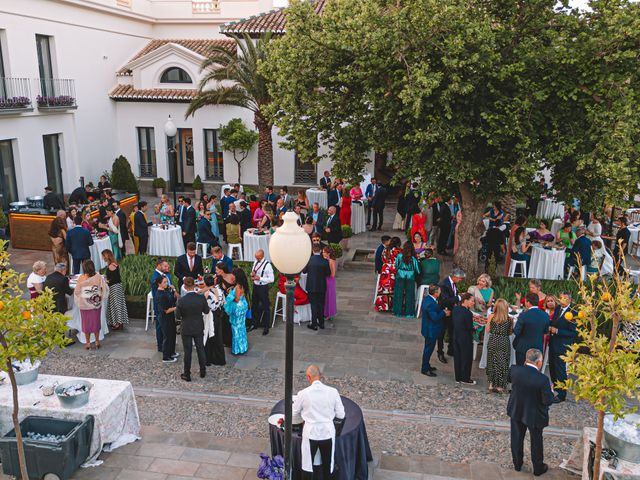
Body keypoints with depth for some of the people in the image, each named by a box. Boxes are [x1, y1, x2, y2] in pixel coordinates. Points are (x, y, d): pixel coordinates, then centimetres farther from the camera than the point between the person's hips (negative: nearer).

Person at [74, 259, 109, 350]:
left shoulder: (81, 278, -14)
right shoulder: (98, 277, -11)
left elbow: (76, 292, -7)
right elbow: (106, 289, -8)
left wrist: (78, 302, 11)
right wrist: (101, 298, 7)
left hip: (84, 304, -1)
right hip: (96, 304, 1)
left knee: (86, 323, 11)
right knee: (96, 322, 15)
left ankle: (88, 343, 18)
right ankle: (97, 342, 22)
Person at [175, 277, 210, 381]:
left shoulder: (181, 300, -20)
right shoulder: (201, 298, -16)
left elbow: (177, 316, -11)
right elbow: (206, 311, -1)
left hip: (186, 329, -2)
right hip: (199, 328, 2)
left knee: (187, 351, 10)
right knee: (200, 349, 18)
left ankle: (187, 375, 22)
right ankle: (203, 371, 32)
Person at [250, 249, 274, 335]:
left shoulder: (267, 265, -19)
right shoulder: (255, 262, 2)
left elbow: (272, 279, -19)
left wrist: (259, 278, -23)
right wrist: (252, 274, -7)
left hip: (263, 287, -7)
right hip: (255, 286, 7)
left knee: (265, 307, 5)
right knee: (254, 305, 19)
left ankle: (266, 327, 16)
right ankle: (254, 324, 35)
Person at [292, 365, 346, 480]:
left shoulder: (303, 393, -10)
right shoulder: (333, 392, -8)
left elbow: (294, 414, 5)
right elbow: (341, 415, 0)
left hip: (311, 433, -1)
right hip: (328, 432, 2)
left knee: (308, 466, 14)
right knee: (328, 465, 18)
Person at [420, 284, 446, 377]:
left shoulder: (427, 298, -1)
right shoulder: (430, 303, -32)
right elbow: (435, 318, -29)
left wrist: (441, 310, 3)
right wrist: (444, 312, -14)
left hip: (429, 329, 10)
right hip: (431, 330, -10)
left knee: (428, 348, 23)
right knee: (429, 349, 5)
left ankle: (426, 365, 39)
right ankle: (425, 369, 19)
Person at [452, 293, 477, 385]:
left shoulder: (455, 309, -1)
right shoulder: (467, 313, -23)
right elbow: (470, 328, -19)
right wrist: (475, 328, 0)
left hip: (456, 336, 7)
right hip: (465, 338, -7)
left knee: (457, 357, 15)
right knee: (466, 358, 8)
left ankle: (458, 377, 26)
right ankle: (465, 379, 19)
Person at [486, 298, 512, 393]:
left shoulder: (491, 317, -6)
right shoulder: (509, 319, -7)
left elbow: (487, 331, 0)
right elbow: (510, 333, 1)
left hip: (493, 341, 1)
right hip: (504, 342, -1)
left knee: (492, 362, 14)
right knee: (502, 364, 8)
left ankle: (491, 384, 19)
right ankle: (500, 386, 11)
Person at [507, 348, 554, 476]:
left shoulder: (515, 370, -18)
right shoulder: (542, 379, -30)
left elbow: (509, 378, 6)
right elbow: (548, 400, -20)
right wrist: (550, 390, -2)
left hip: (516, 411, 3)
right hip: (534, 415, -3)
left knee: (517, 438, 22)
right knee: (536, 441, 20)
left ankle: (517, 464, 39)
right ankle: (538, 468, 38)